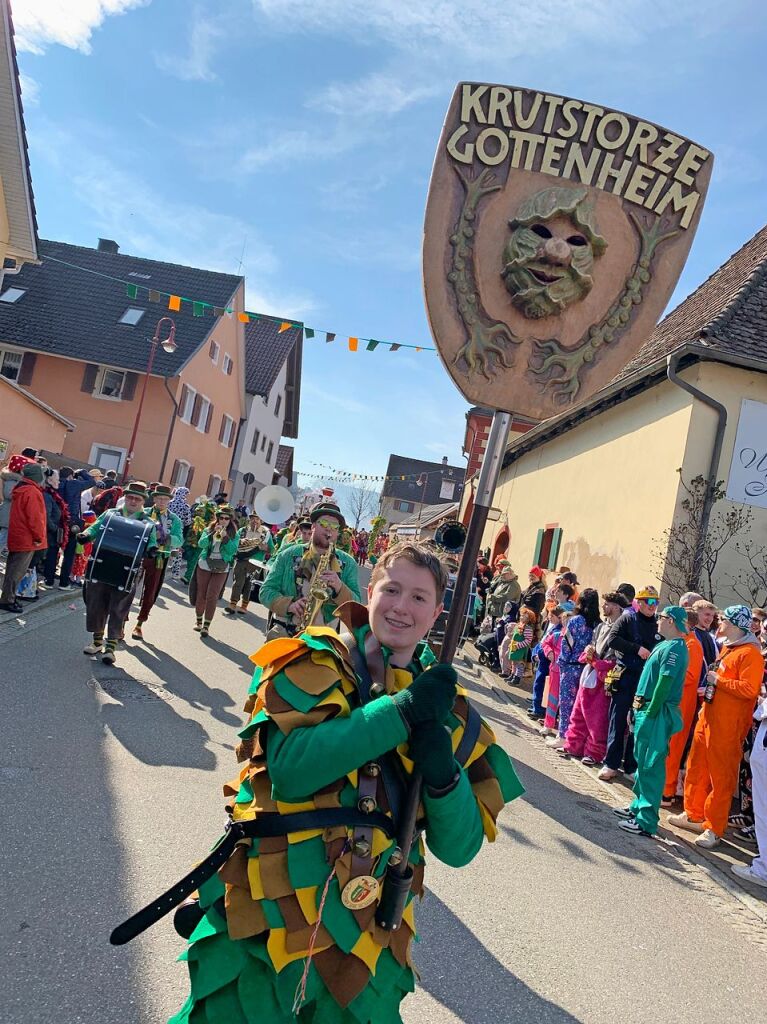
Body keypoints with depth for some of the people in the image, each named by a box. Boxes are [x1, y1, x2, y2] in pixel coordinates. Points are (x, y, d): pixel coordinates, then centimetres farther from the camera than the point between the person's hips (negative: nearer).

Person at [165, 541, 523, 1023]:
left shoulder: (447, 708, 1)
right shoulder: (310, 666, -7)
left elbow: (460, 847, -3)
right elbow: (289, 767, -24)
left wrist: (442, 771, -23)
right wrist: (401, 710, -25)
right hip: (265, 922, -2)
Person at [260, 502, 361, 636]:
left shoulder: (348, 563, 8)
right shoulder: (289, 554, 7)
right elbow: (266, 591, 5)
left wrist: (339, 588, -15)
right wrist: (289, 604, -12)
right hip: (284, 632, -1)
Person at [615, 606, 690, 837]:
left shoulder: (675, 648, -16)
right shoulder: (664, 645, 13)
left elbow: (664, 684, -21)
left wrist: (650, 714, -21)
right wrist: (639, 707, 16)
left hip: (656, 713, -10)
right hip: (646, 708, 10)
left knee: (650, 766, -4)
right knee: (642, 761, 19)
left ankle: (646, 821, 2)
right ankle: (638, 806, 32)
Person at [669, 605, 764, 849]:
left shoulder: (750, 653, -14)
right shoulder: (727, 648, 15)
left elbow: (749, 689, -23)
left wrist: (718, 681, -17)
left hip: (727, 726, -9)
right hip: (708, 717, 9)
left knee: (721, 776, 1)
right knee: (697, 768, 15)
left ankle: (714, 829, 10)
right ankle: (693, 815, 29)